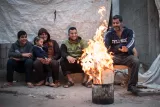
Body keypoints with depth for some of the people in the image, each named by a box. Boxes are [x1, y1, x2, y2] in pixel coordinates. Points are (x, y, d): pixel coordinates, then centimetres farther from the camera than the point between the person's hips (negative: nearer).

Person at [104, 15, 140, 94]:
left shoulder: (129, 32, 5)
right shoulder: (109, 33, 8)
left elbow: (132, 43, -14)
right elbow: (105, 43, -11)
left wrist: (127, 49, -40)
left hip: (127, 56, -1)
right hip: (114, 56, 1)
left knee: (136, 61, -31)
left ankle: (131, 85, -21)